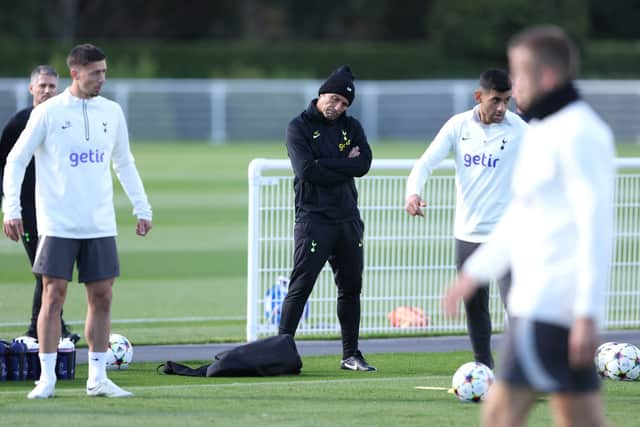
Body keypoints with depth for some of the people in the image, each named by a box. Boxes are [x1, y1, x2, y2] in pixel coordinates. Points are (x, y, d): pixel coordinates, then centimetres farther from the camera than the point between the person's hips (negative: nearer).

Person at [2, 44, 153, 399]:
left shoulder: (112, 112, 8)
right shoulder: (48, 113, -5)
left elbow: (125, 163, 19)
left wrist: (143, 209, 14)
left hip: (100, 225, 4)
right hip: (57, 224, -4)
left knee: (102, 297, 3)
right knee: (53, 296, -6)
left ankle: (98, 378, 10)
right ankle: (47, 378, -1)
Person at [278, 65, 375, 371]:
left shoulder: (351, 127, 12)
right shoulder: (299, 127, -2)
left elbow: (363, 163, -4)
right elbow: (307, 171, -16)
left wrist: (326, 164, -11)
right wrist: (345, 165, -10)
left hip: (348, 218, 6)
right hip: (313, 218, -5)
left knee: (351, 288, 10)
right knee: (300, 286, -9)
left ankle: (351, 355, 18)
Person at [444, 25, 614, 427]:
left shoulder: (578, 134, -13)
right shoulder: (545, 132, 18)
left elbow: (596, 227, -19)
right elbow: (522, 214, 29)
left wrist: (588, 314, -23)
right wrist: (475, 273, 31)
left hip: (551, 306, -10)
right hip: (538, 300, 10)